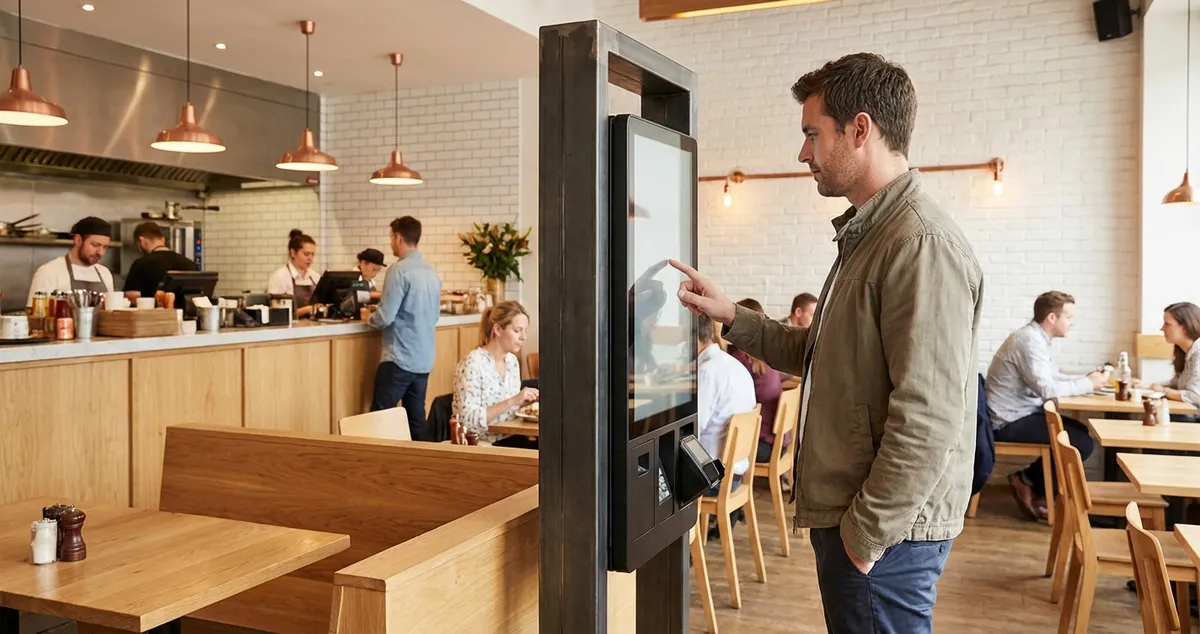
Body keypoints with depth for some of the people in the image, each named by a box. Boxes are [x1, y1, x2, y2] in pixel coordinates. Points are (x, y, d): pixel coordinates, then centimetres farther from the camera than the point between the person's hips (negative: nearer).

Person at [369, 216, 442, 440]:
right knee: (416, 418, 10)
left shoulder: (399, 270, -12)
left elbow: (385, 317, -15)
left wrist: (369, 318, 7)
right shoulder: (432, 272, 10)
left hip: (400, 359, -7)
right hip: (424, 359, 7)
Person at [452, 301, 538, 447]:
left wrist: (525, 401, -1)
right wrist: (512, 401, -25)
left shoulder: (512, 360, 9)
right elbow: (468, 420, -20)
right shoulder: (472, 363, -14)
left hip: (511, 439, 7)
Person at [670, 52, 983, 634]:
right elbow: (819, 354, 18)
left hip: (884, 533, -9)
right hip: (852, 518, 9)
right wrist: (731, 317, 9)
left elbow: (928, 422, -25)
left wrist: (864, 536, -18)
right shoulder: (868, 236, 13)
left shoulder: (922, 244, -21)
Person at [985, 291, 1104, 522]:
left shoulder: (1035, 337, 13)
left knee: (1081, 432, 15)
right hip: (1010, 422, -11)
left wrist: (1088, 380, 5)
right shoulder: (1030, 340, -20)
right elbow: (1046, 388, -26)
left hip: (1018, 415, 11)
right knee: (1083, 442, -14)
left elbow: (1054, 377, 20)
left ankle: (1038, 493, 16)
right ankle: (1027, 481, 3)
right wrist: (1087, 384, -13)